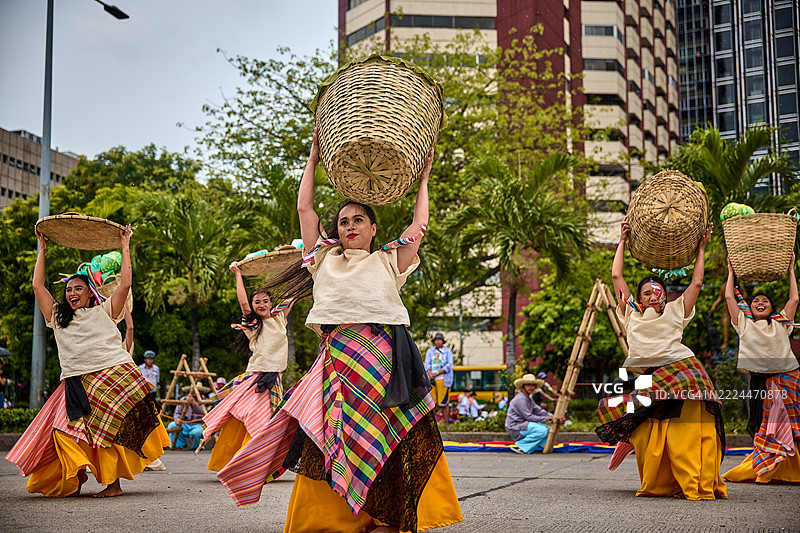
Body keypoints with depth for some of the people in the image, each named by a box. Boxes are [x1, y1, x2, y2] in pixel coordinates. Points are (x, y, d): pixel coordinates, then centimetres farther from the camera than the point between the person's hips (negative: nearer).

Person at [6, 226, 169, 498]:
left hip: (114, 373, -3)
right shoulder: (58, 317, 21)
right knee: (64, 431, -13)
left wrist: (125, 248, 11)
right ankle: (74, 482, -1)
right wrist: (42, 251, 26)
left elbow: (125, 284, 6)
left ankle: (113, 483, -8)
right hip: (77, 382, 3)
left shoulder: (104, 312, 15)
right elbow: (38, 286, 21)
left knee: (106, 431, -13)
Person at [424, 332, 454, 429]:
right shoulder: (430, 351, 14)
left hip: (443, 380, -2)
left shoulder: (448, 351, 7)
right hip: (431, 380, 2)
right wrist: (431, 376, -12)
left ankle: (447, 424, -1)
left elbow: (449, 366, -4)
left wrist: (437, 373, -12)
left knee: (444, 403, -6)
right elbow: (427, 365, 5)